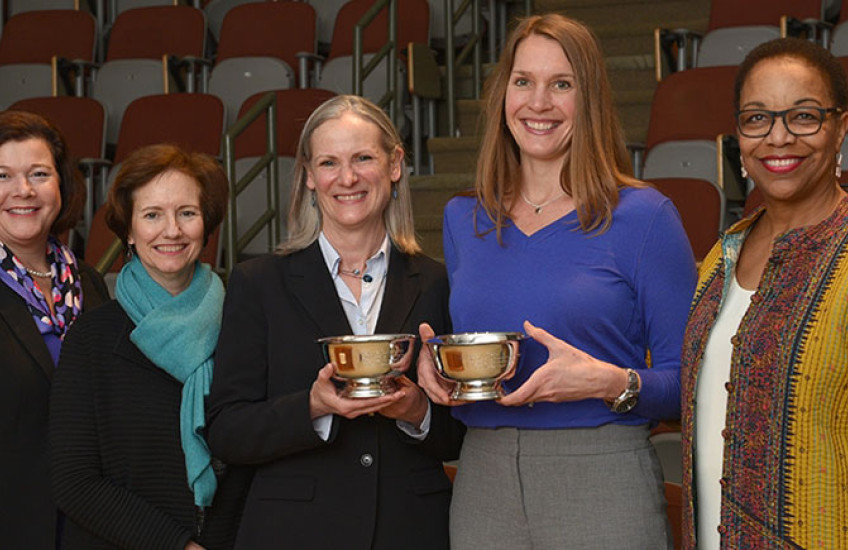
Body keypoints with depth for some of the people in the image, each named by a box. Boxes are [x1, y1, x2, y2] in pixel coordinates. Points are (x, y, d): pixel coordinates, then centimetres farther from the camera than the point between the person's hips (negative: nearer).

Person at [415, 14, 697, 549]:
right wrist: (434, 363, 0)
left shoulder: (643, 216, -4)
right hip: (482, 484, 4)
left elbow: (689, 381, -4)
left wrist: (610, 382, -20)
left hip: (603, 487, -4)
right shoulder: (463, 218, 10)